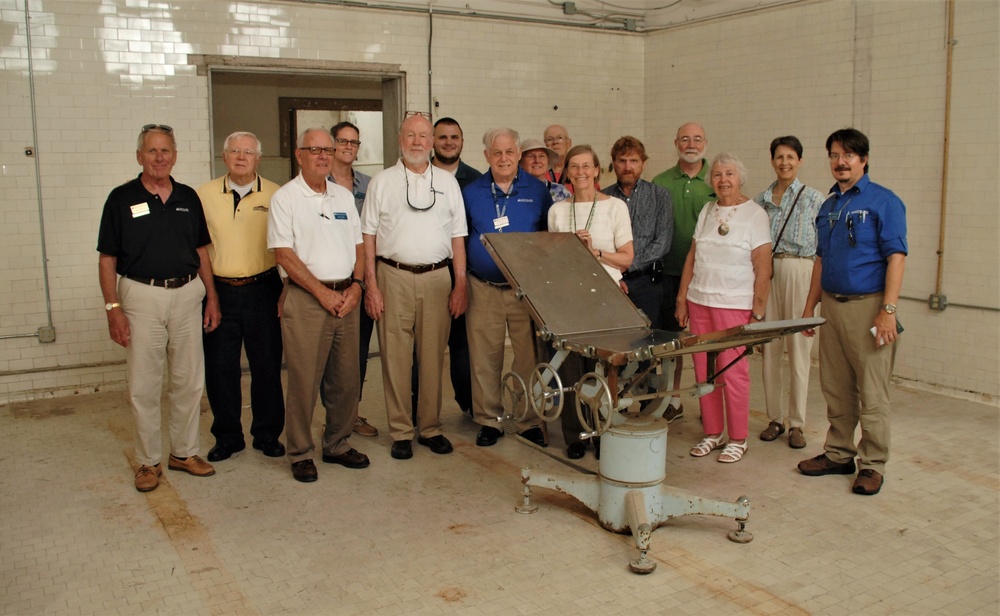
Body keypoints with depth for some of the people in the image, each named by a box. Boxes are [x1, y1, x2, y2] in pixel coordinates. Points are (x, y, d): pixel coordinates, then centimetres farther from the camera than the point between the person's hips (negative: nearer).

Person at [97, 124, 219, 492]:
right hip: (142, 296, -3)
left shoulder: (188, 198, 8)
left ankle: (185, 452, 24)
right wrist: (113, 307, -10)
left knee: (190, 381, 9)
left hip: (188, 295, 3)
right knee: (144, 385, 3)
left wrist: (212, 297, 7)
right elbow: (107, 259, -2)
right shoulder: (122, 199, -2)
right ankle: (148, 461, 16)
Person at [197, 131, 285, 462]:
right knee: (220, 368, 7)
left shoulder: (275, 194, 1)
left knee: (267, 365, 7)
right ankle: (227, 437, 24)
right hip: (219, 290, 1)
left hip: (262, 289, -1)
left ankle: (267, 434, 24)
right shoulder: (204, 195, 5)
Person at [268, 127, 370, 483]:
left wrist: (356, 285, -2)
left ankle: (338, 444, 24)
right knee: (304, 381, -2)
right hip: (307, 299, -5)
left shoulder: (344, 196, 15)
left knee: (346, 379, 10)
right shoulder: (285, 198, -2)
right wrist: (323, 292, -13)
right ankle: (301, 454, 11)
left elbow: (358, 246, 15)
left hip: (347, 297, 5)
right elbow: (284, 254, -9)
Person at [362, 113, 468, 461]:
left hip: (436, 278, 2)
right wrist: (371, 285, -4)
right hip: (393, 277, -1)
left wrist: (460, 284, 3)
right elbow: (368, 237, 4)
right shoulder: (382, 182, 7)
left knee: (433, 356, 6)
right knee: (395, 357, 1)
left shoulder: (448, 183, 12)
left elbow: (458, 237, 11)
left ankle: (430, 428, 17)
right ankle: (400, 432, 11)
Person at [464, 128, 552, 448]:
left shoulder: (537, 191, 5)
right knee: (484, 358, 4)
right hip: (483, 288, 1)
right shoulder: (471, 192, 7)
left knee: (530, 356, 2)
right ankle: (489, 420, 18)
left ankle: (530, 421, 15)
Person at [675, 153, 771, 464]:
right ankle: (712, 433, 20)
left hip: (735, 305, -5)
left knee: (733, 370, -2)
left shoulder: (755, 214, -4)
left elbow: (763, 269, -7)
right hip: (699, 301, 5)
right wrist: (682, 299, 9)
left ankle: (738, 439, 12)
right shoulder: (707, 211, 12)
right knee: (703, 370, 7)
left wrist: (758, 312, -11)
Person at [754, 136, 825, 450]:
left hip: (800, 272, -3)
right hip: (767, 273, 3)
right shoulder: (762, 199, 12)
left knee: (798, 348, -1)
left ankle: (797, 423, 9)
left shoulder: (814, 198, 3)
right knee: (769, 347, 5)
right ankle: (775, 418, 16)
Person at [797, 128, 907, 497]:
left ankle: (872, 466, 10)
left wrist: (888, 310, -19)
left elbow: (896, 257, -12)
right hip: (832, 305, 7)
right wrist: (810, 305, 16)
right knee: (835, 389, 13)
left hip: (867, 305, -6)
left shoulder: (883, 201, -6)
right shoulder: (828, 205, 15)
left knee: (871, 393, -1)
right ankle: (838, 455, 25)